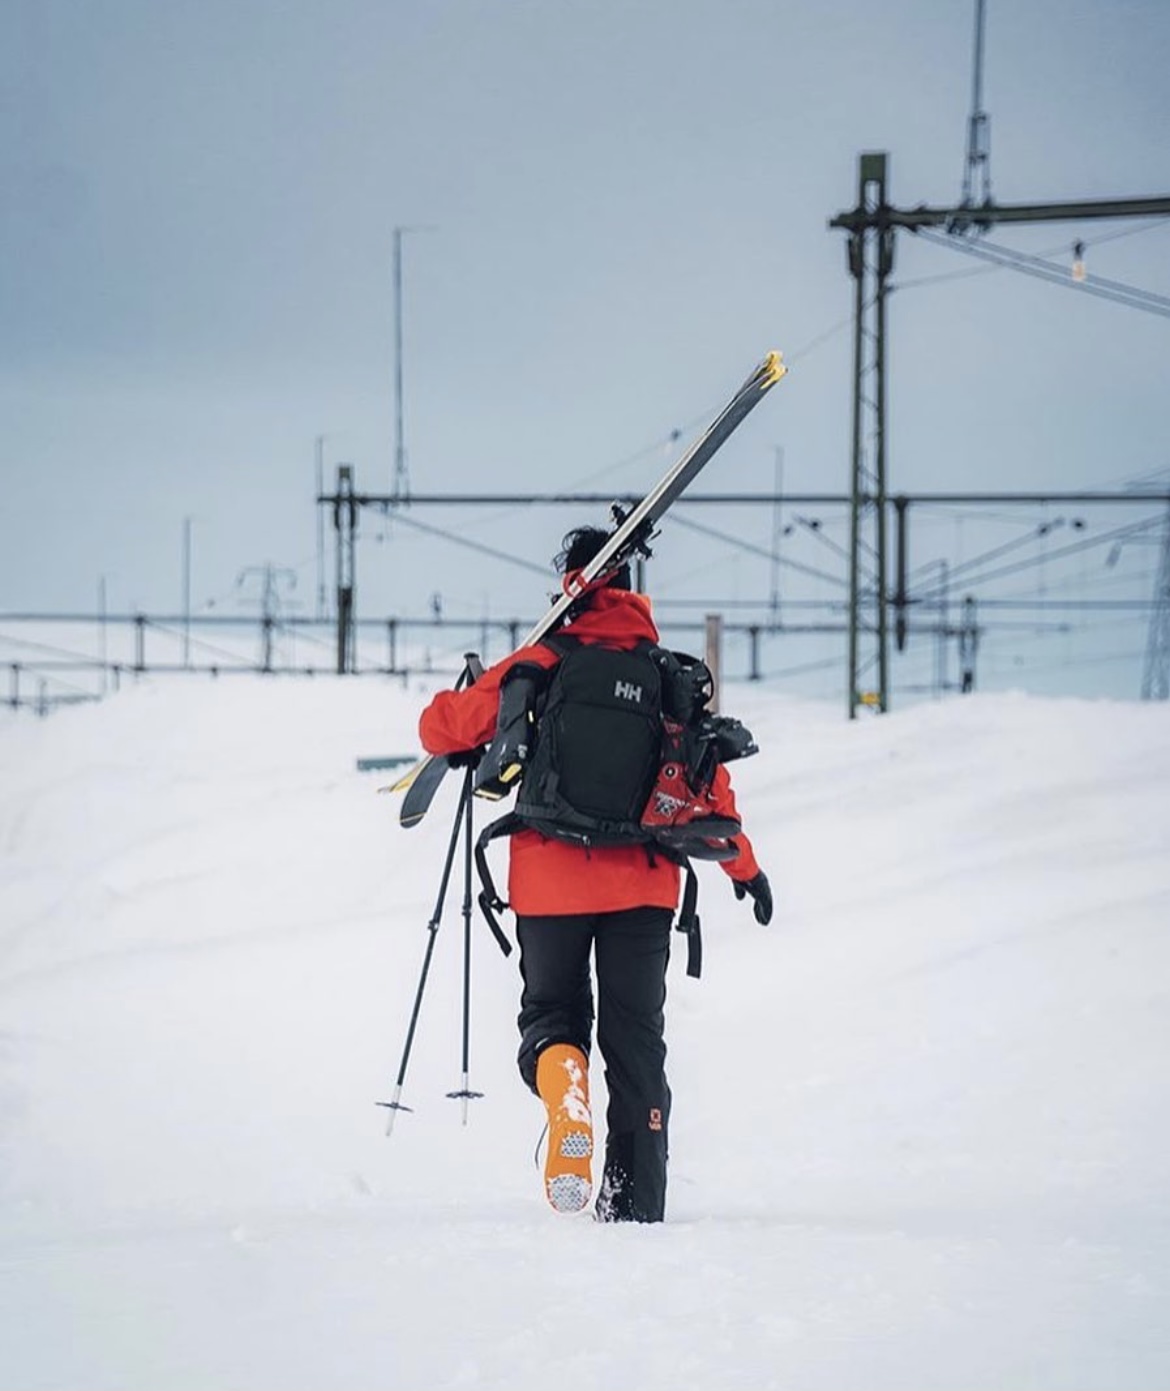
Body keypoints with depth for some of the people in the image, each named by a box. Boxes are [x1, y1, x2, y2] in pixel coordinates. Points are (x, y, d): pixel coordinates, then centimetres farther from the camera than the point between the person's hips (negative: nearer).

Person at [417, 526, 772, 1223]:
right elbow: (707, 780, 8)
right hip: (643, 886, 2)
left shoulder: (541, 664, -3)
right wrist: (746, 869, 19)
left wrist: (459, 729, 27)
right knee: (636, 1040, 11)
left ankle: (562, 1075, -20)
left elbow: (443, 729, 2)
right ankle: (637, 1204, 6)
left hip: (549, 883, -1)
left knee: (551, 1013, 16)